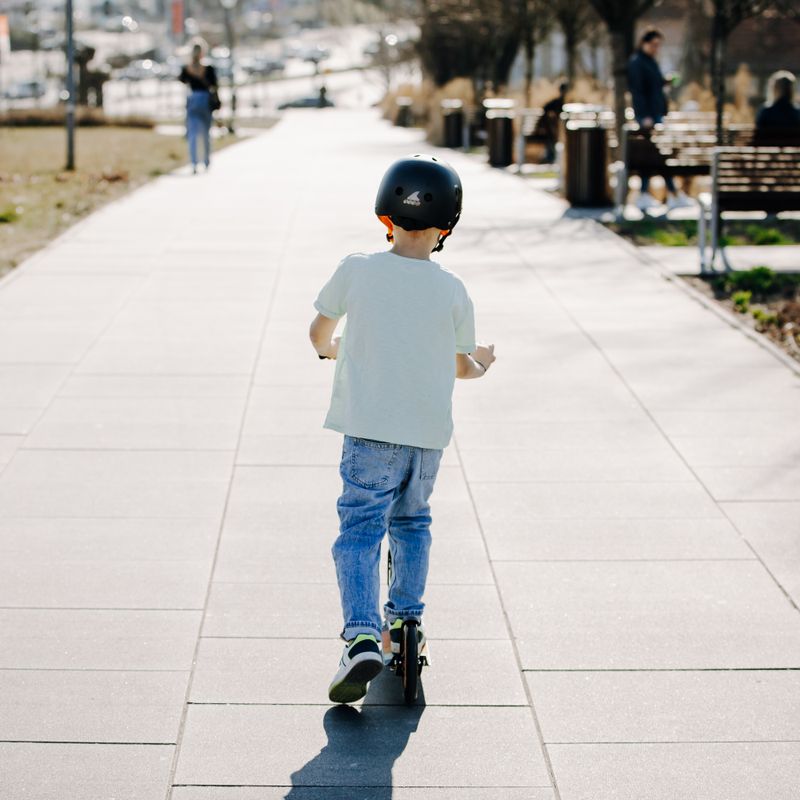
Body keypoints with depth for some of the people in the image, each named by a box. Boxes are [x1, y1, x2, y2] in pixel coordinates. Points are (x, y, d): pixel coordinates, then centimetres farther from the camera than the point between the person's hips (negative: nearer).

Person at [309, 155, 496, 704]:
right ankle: (407, 617, 30)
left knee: (360, 530, -3)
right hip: (430, 432, 2)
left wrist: (332, 349, 35)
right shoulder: (452, 290, -3)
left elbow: (319, 333, 11)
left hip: (370, 430, -2)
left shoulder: (356, 270, -5)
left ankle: (363, 638, -20)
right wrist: (481, 365, 35)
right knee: (412, 520, 25)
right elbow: (461, 365, 11)